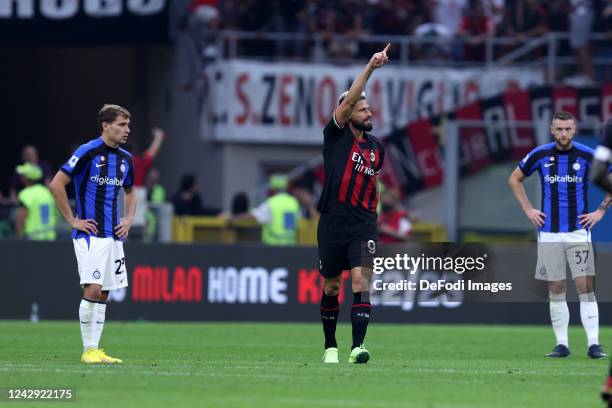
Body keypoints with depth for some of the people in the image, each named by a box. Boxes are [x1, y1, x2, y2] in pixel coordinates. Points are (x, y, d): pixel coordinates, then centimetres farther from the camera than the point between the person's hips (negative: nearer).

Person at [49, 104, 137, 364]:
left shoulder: (125, 159, 12)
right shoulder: (88, 152, -10)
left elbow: (130, 191, 30)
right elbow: (57, 184, -11)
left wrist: (129, 219, 14)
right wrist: (72, 220, -10)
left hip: (113, 235, 7)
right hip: (90, 234, -7)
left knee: (103, 294, 7)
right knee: (93, 289, -14)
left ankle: (95, 349, 11)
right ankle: (88, 351, -8)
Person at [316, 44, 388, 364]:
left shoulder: (376, 148, 12)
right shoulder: (336, 136, -1)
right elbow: (348, 100, -15)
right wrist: (370, 67, -23)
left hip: (364, 224, 2)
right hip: (333, 223, -2)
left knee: (361, 279, -16)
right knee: (330, 286, 8)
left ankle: (357, 347, -22)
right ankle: (330, 346, 24)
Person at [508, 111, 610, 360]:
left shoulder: (588, 156, -4)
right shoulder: (540, 155, 0)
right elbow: (515, 179, 15)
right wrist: (528, 210, 7)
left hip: (578, 231, -2)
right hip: (549, 234, 2)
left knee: (585, 287, -9)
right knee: (556, 290, 3)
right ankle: (562, 344, 9)